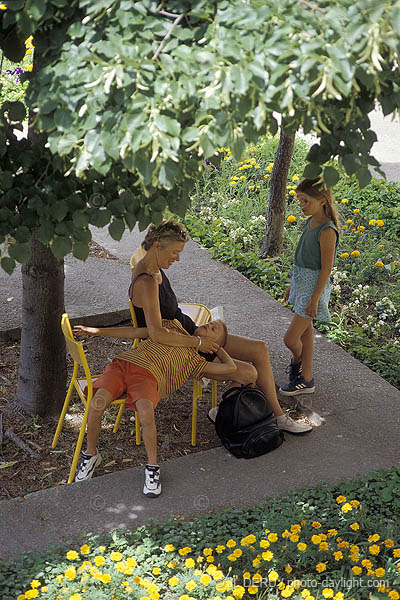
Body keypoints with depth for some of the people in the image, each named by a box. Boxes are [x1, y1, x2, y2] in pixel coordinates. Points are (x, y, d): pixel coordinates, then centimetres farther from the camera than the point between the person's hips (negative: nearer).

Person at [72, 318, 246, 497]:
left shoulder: (195, 360, 20)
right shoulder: (172, 326, 30)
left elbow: (230, 367, 11)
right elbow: (134, 332, 29)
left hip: (147, 375, -2)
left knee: (146, 413, -34)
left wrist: (217, 347, 30)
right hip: (122, 363, 2)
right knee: (97, 404, -24)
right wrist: (93, 330, 25)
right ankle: (91, 454, 1)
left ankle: (152, 468, -14)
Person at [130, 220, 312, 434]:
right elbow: (157, 334, -38)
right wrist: (197, 342, -24)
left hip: (189, 335, 10)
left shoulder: (153, 269, 3)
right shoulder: (146, 282, -28)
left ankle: (278, 416, 6)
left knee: (260, 349, -2)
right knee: (247, 372, -20)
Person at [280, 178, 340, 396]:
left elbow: (326, 268, -19)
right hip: (301, 281, 9)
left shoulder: (327, 231, -21)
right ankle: (306, 379, 29)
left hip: (314, 285, -9)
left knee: (290, 338, -6)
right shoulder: (310, 222, 6)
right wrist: (293, 286, 19)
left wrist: (314, 299, -18)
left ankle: (296, 361, 23)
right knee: (306, 332, 17)